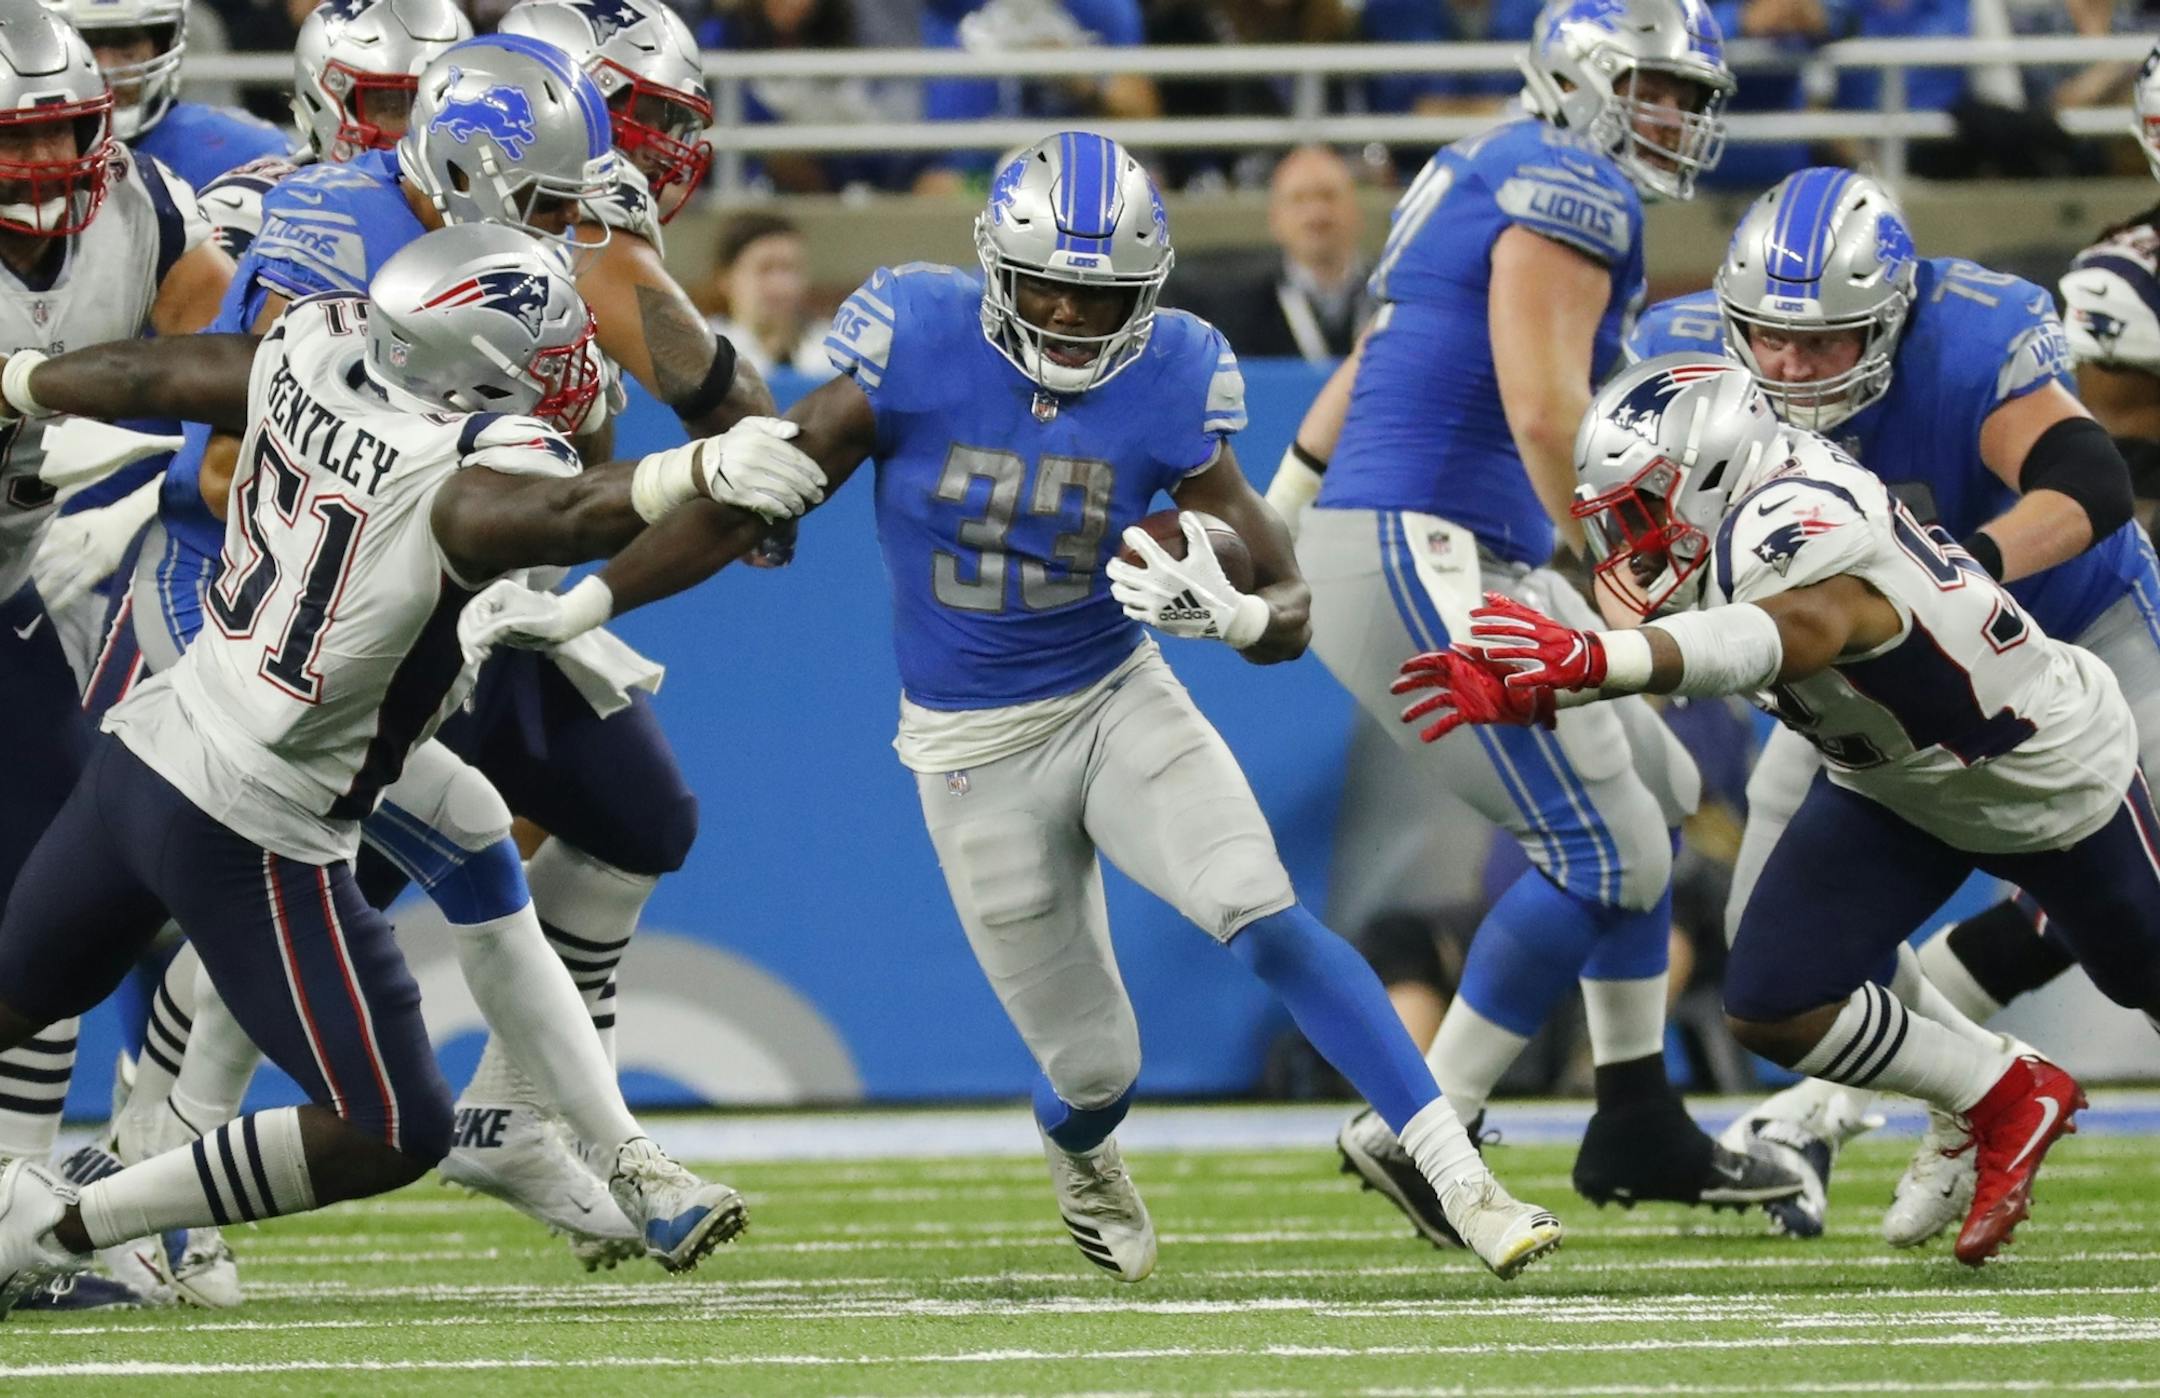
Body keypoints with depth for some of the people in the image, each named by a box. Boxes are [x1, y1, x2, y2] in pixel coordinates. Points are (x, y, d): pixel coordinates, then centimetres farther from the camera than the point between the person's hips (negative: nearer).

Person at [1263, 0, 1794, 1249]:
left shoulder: (1483, 180, 20)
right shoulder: (1569, 194, -10)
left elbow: (1364, 375, 26)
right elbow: (1545, 411, -21)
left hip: (1467, 566, 11)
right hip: (1425, 559, -11)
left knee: (1656, 794, 17)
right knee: (1607, 856, -10)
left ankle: (1640, 1129, 21)